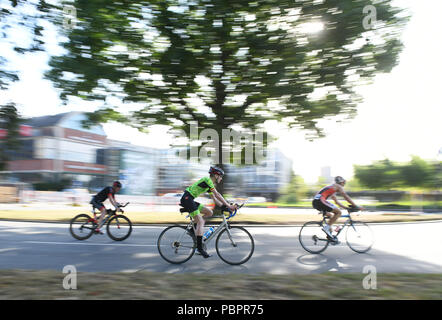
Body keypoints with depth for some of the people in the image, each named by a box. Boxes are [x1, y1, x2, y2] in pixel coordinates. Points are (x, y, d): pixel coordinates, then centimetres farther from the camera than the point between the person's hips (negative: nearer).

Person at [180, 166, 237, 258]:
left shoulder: (209, 185, 18)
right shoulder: (207, 180, -11)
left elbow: (214, 199, 21)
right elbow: (217, 195, -18)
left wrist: (224, 206, 12)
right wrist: (228, 205, -17)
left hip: (190, 200, 10)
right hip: (187, 199, -10)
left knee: (209, 212, 7)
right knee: (200, 221, -15)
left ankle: (194, 228, 11)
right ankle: (199, 247, -16)